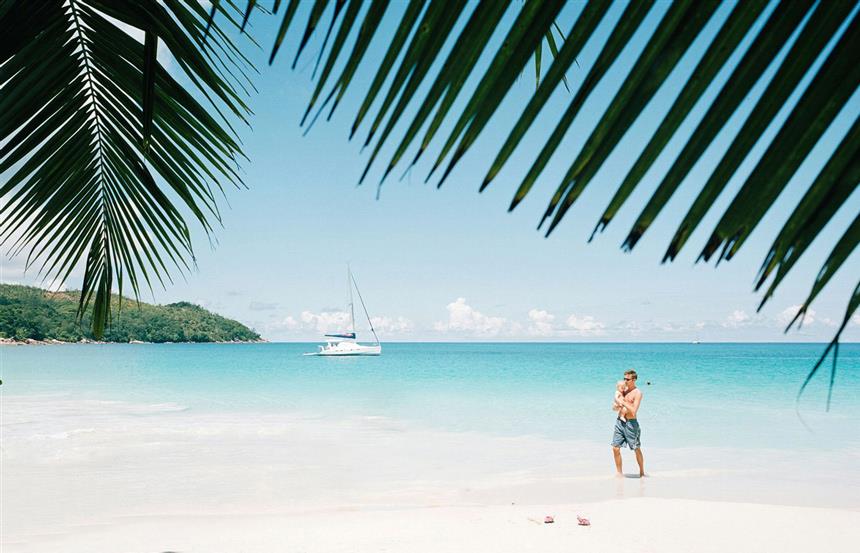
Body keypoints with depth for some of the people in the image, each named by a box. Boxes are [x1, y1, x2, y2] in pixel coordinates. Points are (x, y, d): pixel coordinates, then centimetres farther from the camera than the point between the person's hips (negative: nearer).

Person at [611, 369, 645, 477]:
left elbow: (634, 411, -18)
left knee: (637, 449, 6)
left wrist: (623, 402, -16)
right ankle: (619, 473, 13)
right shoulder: (624, 390, 11)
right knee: (615, 448, 3)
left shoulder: (637, 393, -9)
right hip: (619, 421, 6)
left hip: (630, 423, -6)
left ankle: (642, 472, 21)